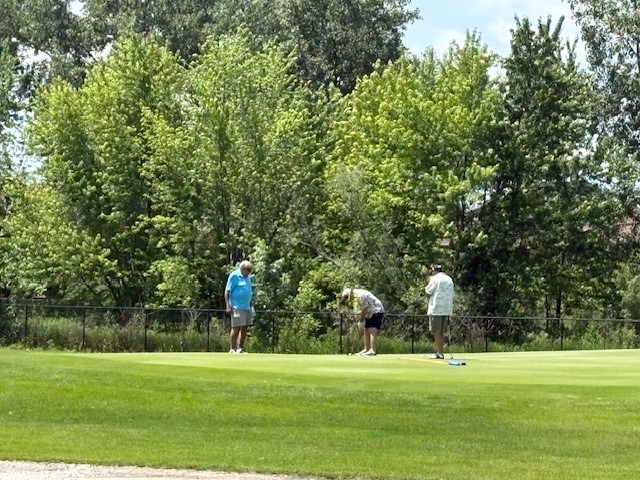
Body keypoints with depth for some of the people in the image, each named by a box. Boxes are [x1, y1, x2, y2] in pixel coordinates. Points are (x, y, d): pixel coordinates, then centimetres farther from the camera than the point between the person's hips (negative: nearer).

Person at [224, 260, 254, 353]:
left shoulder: (248, 277, 17)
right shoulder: (234, 276, -7)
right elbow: (227, 291, -9)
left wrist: (251, 306, 22)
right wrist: (228, 306, -16)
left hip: (247, 307, 8)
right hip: (237, 307, -8)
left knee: (245, 328, 7)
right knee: (236, 327, -8)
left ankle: (240, 348, 14)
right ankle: (232, 349, -3)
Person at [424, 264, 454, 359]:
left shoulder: (435, 278, -5)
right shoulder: (449, 279, 16)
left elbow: (428, 293, -5)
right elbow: (452, 295, 17)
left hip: (436, 308, -7)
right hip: (447, 309, 7)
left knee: (436, 331, -5)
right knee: (441, 332, 11)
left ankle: (439, 352, -10)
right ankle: (439, 352, 10)